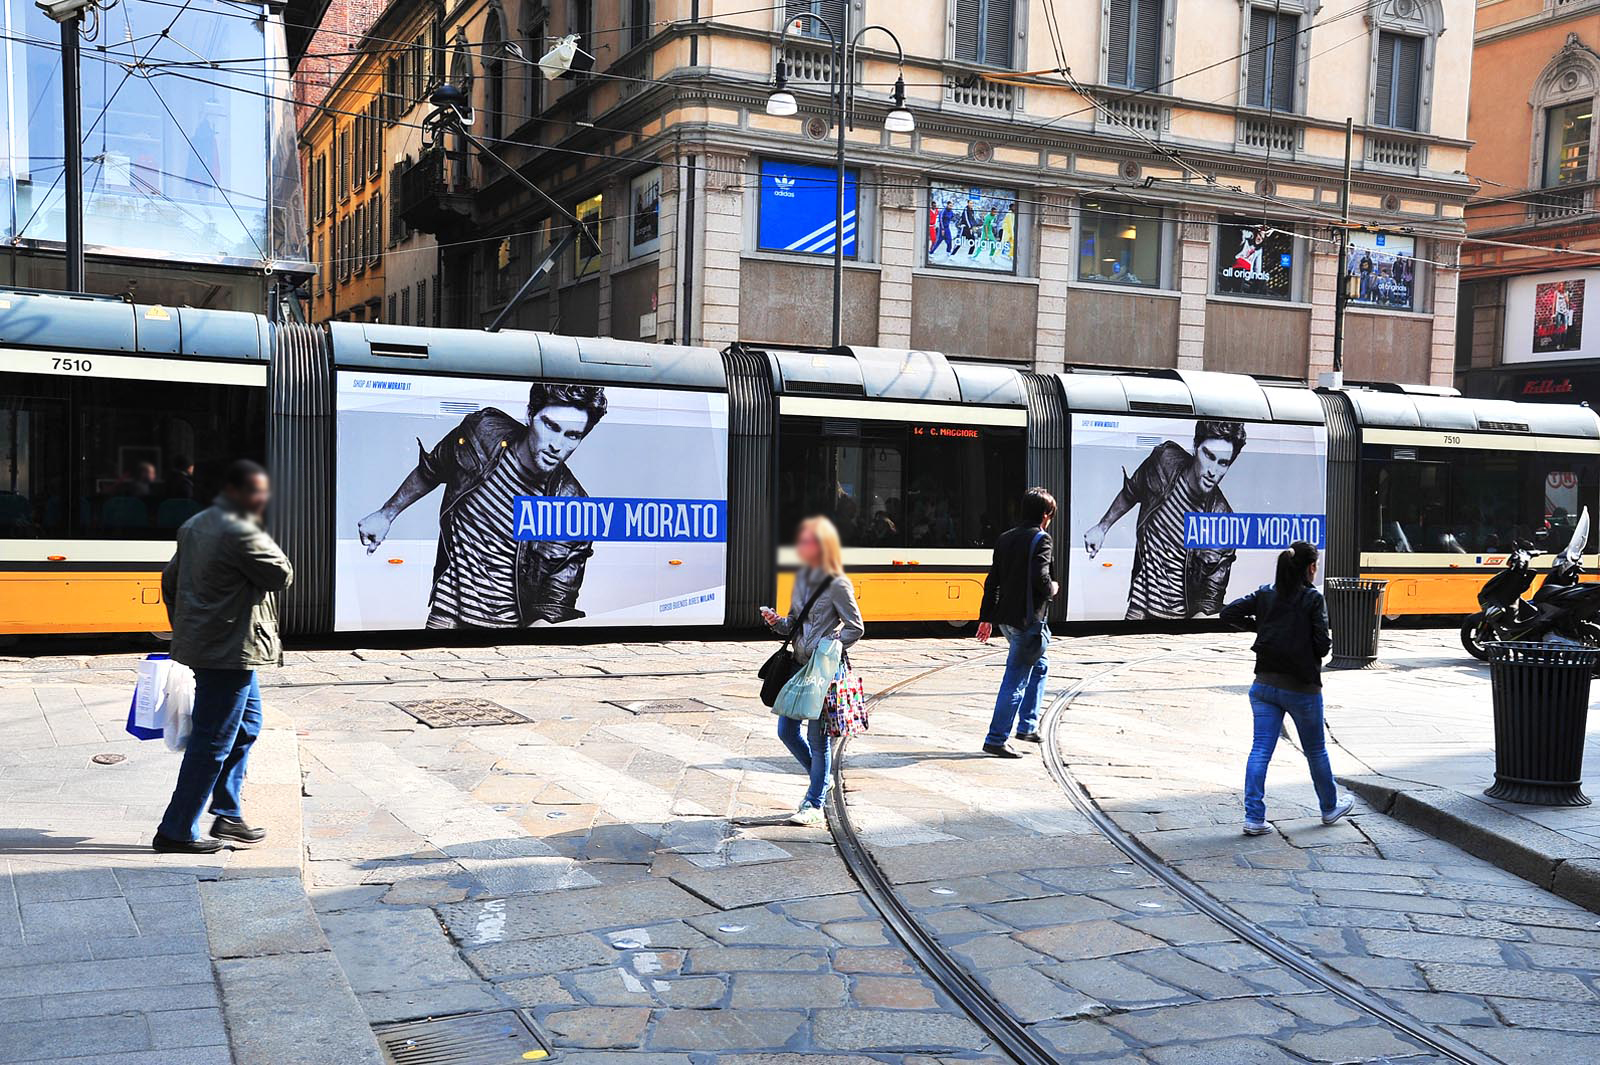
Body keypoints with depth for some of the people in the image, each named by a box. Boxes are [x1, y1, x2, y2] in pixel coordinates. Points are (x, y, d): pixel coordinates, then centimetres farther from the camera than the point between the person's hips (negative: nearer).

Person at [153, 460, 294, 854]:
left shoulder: (194, 526, 13)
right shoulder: (241, 533, -18)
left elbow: (170, 579, 19)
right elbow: (282, 576, -12)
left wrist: (182, 628, 25)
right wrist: (261, 534, -1)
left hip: (199, 642, 11)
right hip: (230, 650, -11)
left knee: (247, 722, 22)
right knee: (213, 743, -3)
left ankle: (227, 816, 26)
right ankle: (176, 832, 4)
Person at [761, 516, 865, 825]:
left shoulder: (837, 585, -12)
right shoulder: (801, 579, 10)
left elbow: (855, 627, -8)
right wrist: (777, 622, -1)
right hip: (800, 666, 8)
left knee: (818, 737, 0)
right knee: (786, 731, 10)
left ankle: (814, 804, 12)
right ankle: (822, 780, 32)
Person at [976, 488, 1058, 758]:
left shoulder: (1005, 538, 12)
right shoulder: (1040, 539, -11)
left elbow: (992, 581, 13)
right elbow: (1040, 578, -23)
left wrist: (986, 617, 16)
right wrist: (1052, 589, -1)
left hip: (1007, 619, 9)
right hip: (1028, 620, -9)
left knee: (1039, 666, 25)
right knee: (1015, 679, -4)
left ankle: (1027, 725, 27)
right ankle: (996, 740, -3)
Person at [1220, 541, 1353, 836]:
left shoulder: (1265, 594, 2)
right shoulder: (1312, 598, -11)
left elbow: (1229, 612, 1)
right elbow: (1322, 645, -14)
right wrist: (1328, 643, 9)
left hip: (1264, 685, 4)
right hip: (1302, 687, -3)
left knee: (1260, 750, 2)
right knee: (1315, 750, 17)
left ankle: (1254, 818, -3)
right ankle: (1330, 807, 36)